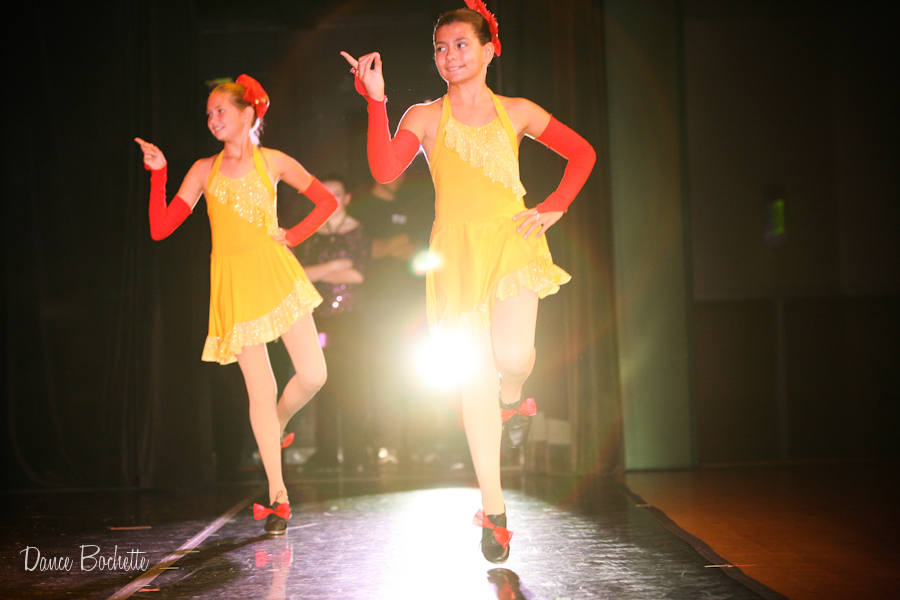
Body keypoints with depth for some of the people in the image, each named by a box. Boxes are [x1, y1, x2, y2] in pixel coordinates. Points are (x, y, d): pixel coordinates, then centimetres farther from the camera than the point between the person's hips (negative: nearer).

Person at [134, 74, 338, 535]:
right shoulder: (204, 170, 6)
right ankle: (277, 495, 7)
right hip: (234, 283, 0)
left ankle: (276, 427, 27)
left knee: (313, 376, -7)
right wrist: (158, 173, -7)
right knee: (260, 391, -2)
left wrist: (292, 236, 3)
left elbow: (326, 201, 13)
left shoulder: (272, 162, 6)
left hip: (276, 273, 1)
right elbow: (161, 228, 0)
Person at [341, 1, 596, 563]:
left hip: (511, 240, 0)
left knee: (513, 355, -24)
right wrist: (376, 100, -15)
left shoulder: (516, 112, 11)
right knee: (476, 378, -2)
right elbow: (385, 168, -10)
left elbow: (582, 152, 18)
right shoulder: (426, 117, 7)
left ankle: (513, 397, 17)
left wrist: (553, 208, 6)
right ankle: (493, 509, 7)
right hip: (457, 251, 0)